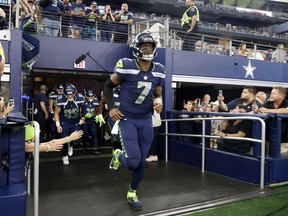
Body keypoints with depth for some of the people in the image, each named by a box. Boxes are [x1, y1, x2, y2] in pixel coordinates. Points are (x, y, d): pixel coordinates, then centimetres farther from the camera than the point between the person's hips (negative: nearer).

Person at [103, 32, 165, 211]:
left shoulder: (159, 71, 0)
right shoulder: (126, 67, -14)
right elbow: (108, 85, 0)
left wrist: (158, 102, -10)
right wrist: (111, 107, -9)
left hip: (146, 120, 5)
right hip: (127, 119, -4)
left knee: (141, 162, 10)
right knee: (133, 161, -14)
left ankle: (132, 193, 33)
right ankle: (118, 156, 24)